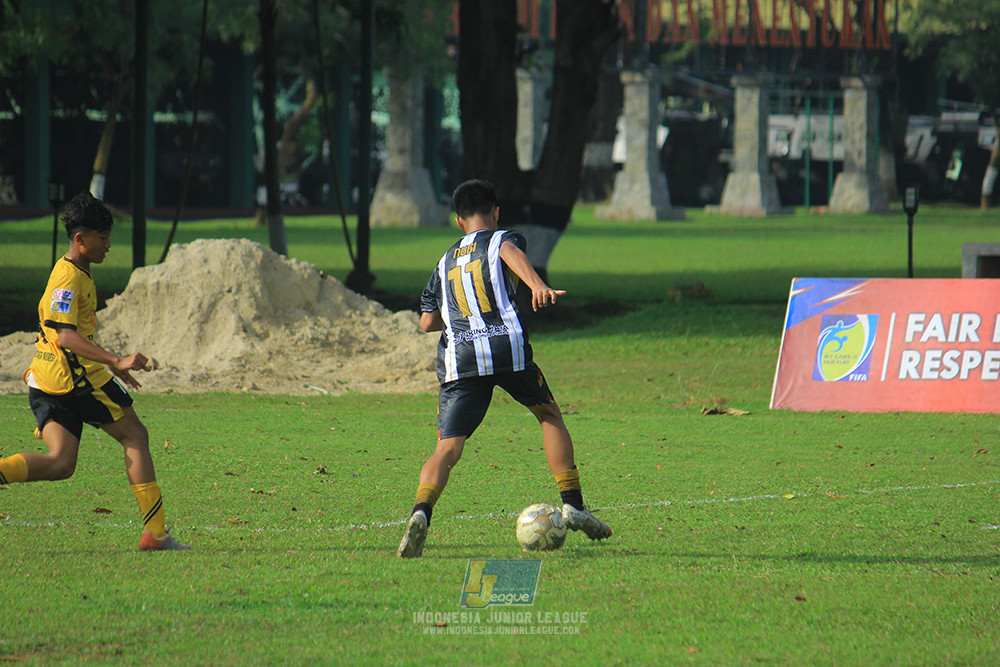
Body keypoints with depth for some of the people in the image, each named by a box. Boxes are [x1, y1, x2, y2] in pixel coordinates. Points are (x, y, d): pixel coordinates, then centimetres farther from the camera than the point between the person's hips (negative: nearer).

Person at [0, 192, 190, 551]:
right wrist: (116, 362, -32)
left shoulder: (77, 273, 20)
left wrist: (113, 365, 34)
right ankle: (155, 532, 1)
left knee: (60, 464, -1)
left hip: (46, 383, 9)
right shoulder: (69, 279, -13)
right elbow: (66, 336, -24)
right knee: (135, 436, 2)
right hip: (75, 375, -9)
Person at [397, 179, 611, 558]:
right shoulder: (502, 239, 15)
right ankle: (572, 505, 15)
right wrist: (537, 285, -30)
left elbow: (427, 322, 21)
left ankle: (421, 511, -30)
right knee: (550, 416, 21)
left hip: (457, 357, 2)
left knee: (448, 448, -3)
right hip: (507, 347, -2)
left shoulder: (446, 262, 26)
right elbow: (511, 253, -12)